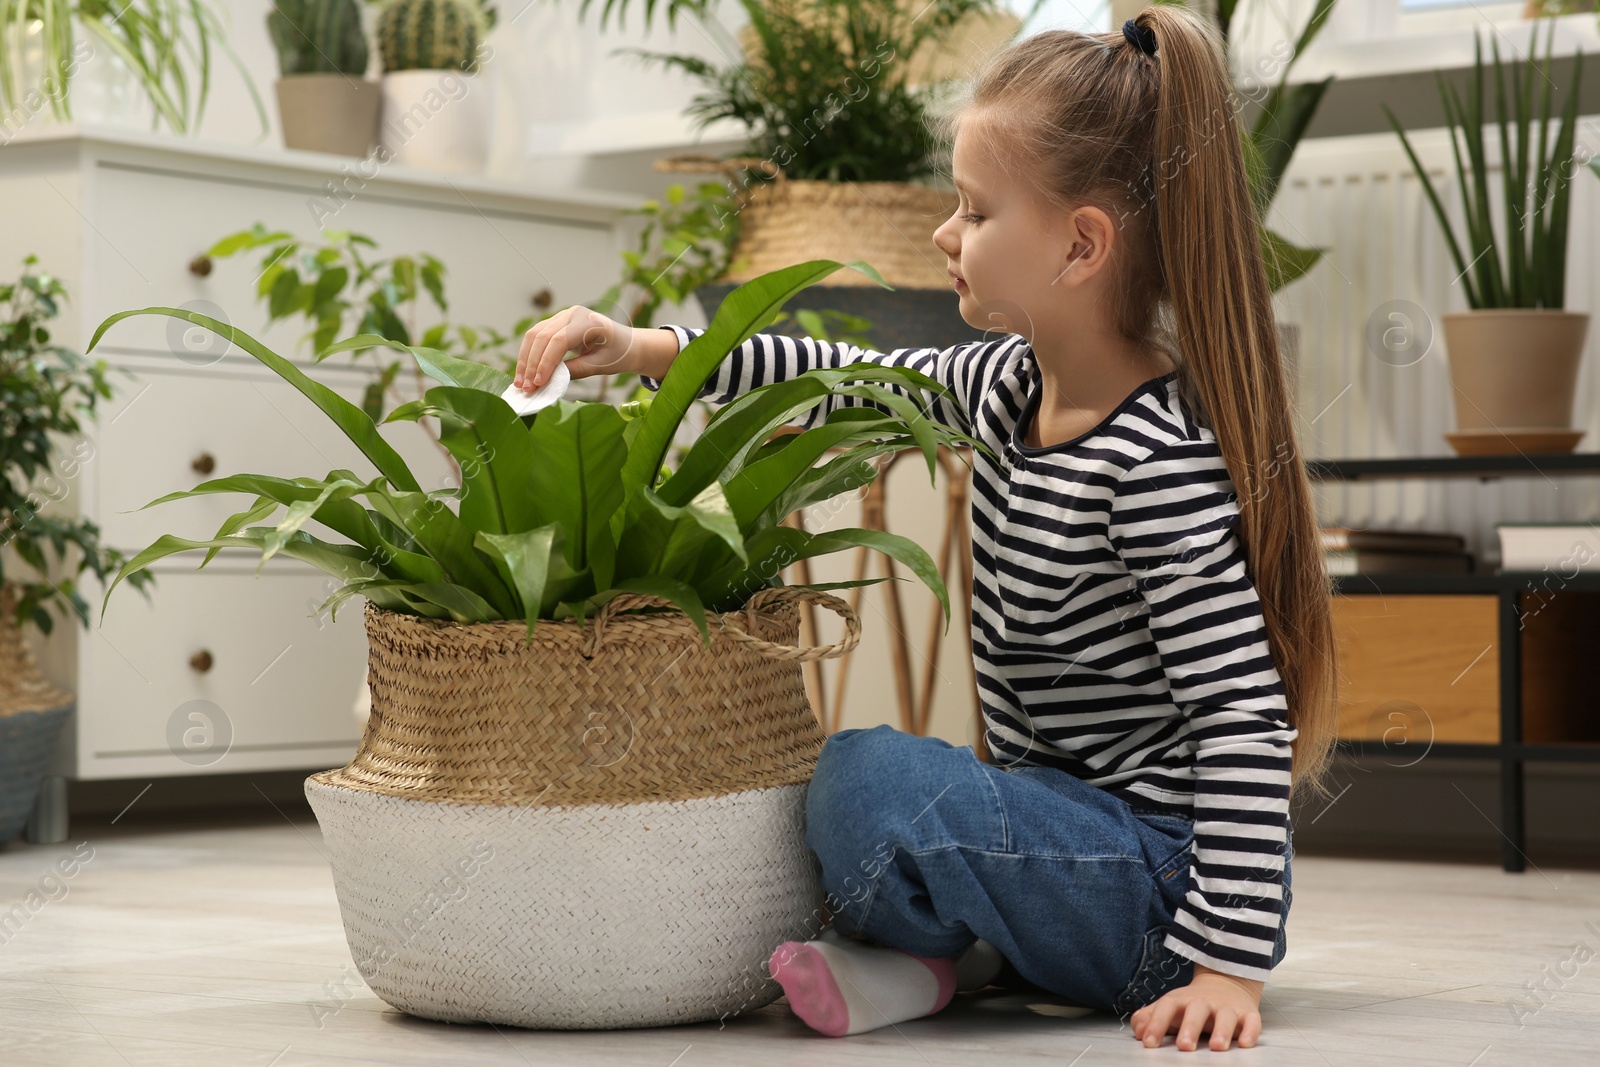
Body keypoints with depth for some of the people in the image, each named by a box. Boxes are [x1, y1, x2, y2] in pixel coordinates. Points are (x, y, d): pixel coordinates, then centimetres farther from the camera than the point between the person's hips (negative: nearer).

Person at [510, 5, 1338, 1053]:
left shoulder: (1158, 461, -24)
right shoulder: (1009, 385, 3)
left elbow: (1245, 715, -26)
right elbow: (850, 381, 16)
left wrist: (1229, 964, -29)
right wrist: (646, 349, 5)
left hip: (1159, 878, -10)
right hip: (1061, 822, 10)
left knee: (869, 780, -29)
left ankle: (924, 951, -1)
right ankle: (964, 954, 2)